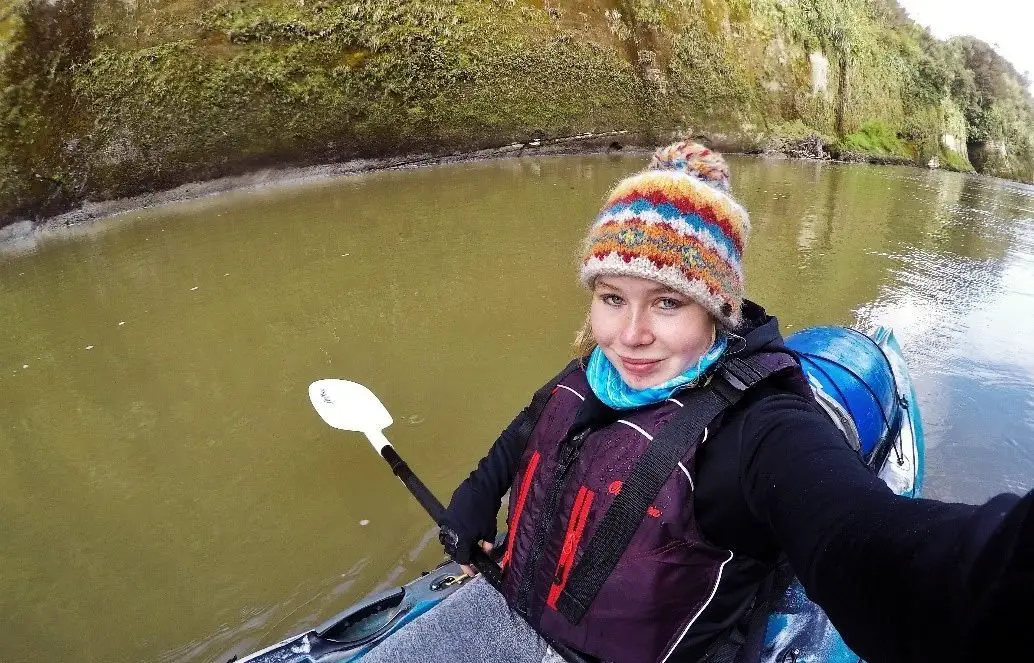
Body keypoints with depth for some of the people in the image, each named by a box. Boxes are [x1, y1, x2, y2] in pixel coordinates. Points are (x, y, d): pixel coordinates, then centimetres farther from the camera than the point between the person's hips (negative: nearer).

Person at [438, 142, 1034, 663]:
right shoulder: (594, 375, -8)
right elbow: (531, 434, 15)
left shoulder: (759, 430, -30)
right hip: (509, 614, 5)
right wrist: (477, 496, 9)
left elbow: (875, 553, -50)